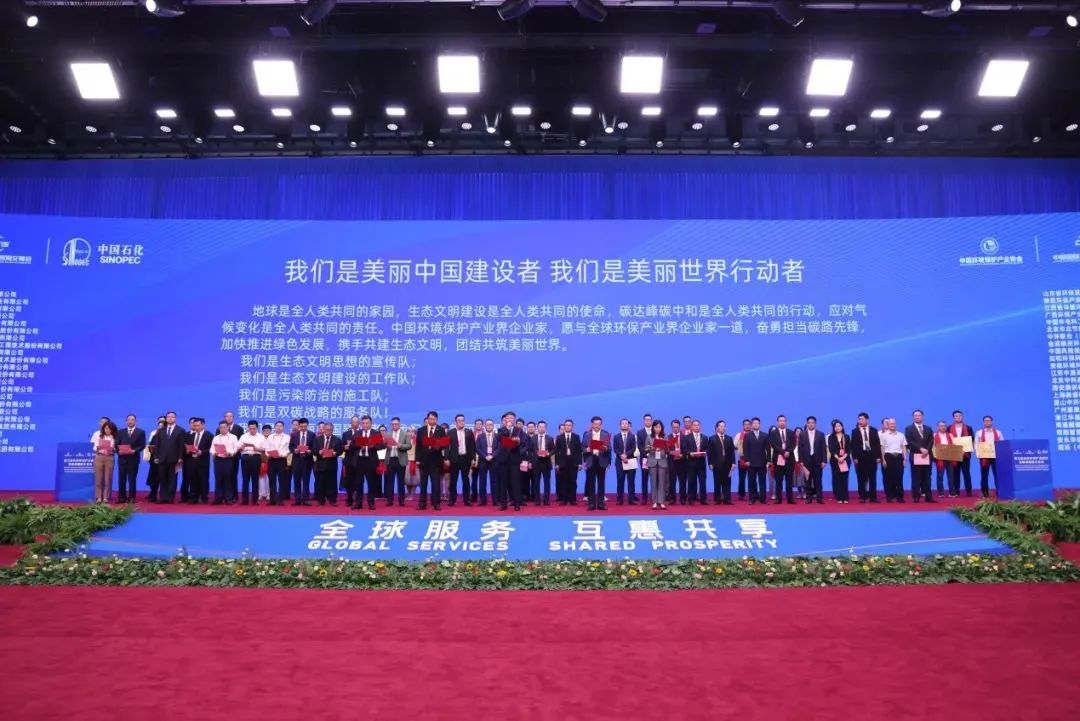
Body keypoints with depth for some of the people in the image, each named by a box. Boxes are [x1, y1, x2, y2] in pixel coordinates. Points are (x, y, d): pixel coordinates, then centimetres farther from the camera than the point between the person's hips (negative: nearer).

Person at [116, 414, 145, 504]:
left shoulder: (141, 432, 4)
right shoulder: (121, 431, 13)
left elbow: (142, 445, -2)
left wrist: (135, 450, -17)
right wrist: (118, 451, -10)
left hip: (133, 458, -2)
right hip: (122, 458, 2)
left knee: (132, 479, 1)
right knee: (122, 479, 3)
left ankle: (131, 497, 5)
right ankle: (122, 497, 8)